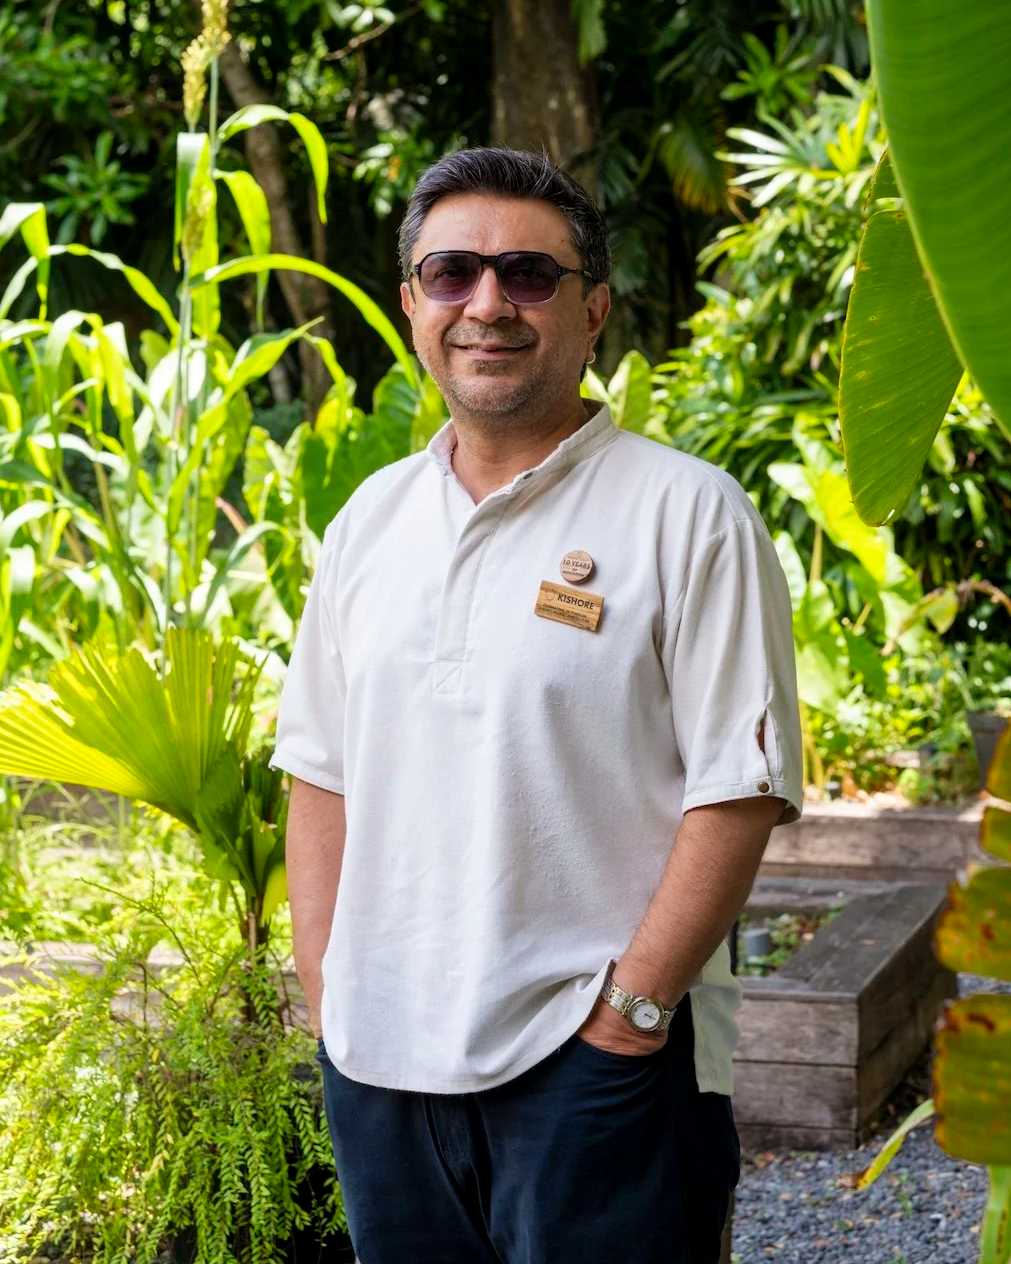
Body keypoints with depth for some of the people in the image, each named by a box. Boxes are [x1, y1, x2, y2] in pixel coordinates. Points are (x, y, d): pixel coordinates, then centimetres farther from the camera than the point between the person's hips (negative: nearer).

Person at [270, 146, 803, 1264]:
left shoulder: (688, 514, -6)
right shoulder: (371, 520, 10)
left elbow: (740, 790, -10)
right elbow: (320, 768, 14)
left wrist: (627, 1008, -14)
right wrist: (325, 993, 5)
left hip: (598, 1059, -5)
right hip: (379, 1055, 5)